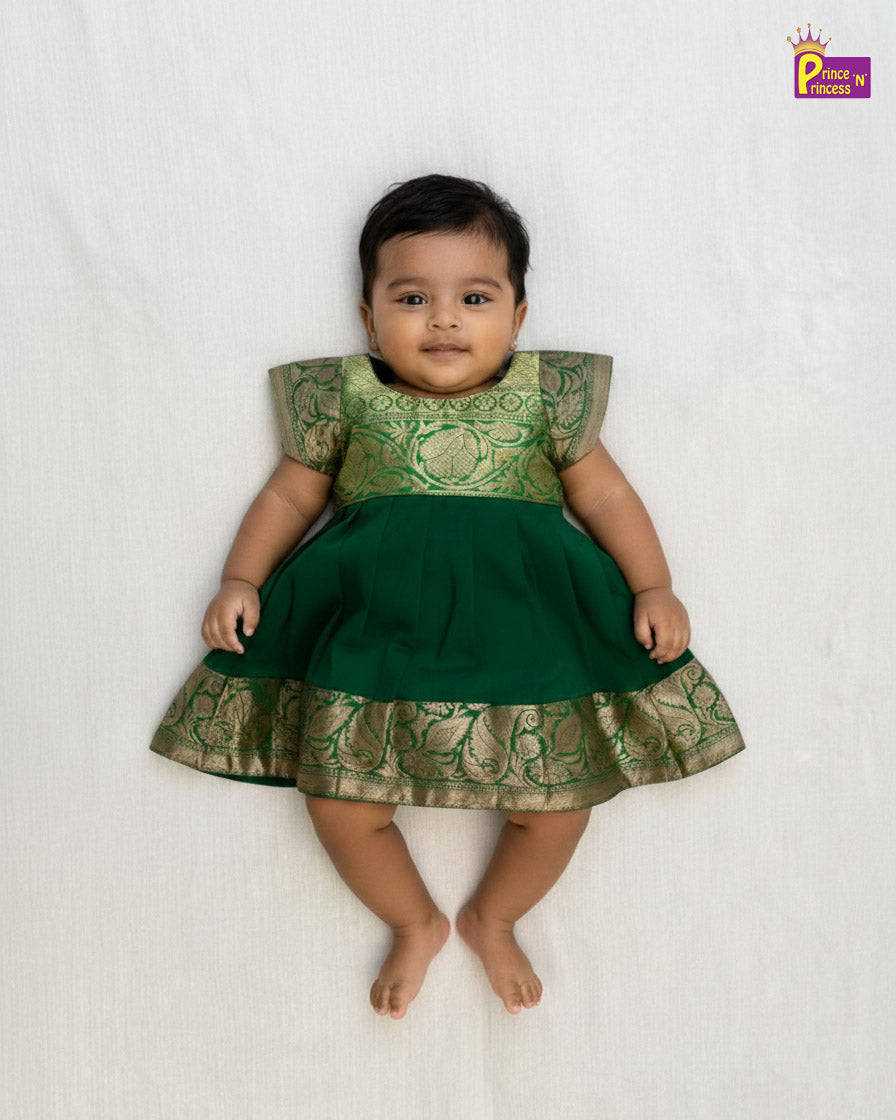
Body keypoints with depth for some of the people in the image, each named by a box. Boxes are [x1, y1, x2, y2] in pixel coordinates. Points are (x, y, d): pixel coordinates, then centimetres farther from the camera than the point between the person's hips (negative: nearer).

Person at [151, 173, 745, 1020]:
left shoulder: (542, 395, 6)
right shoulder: (349, 397, 7)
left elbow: (604, 492, 11)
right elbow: (290, 492, 14)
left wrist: (654, 587, 1)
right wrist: (241, 581, 3)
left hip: (517, 622, 0)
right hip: (375, 629, 0)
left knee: (558, 796, -3)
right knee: (339, 804, -4)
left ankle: (492, 919, 30)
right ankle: (415, 923, 28)